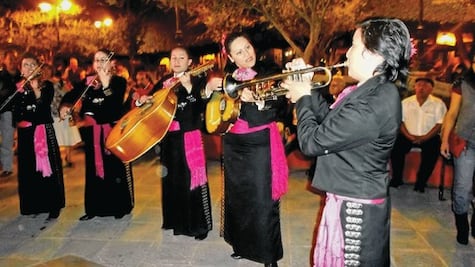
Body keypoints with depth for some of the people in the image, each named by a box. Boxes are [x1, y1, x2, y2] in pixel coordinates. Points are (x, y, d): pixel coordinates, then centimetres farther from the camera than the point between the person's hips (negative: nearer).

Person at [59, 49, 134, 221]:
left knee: (116, 168, 0)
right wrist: (65, 106, -15)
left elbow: (116, 103, -16)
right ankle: (94, 207, 21)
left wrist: (106, 85, -25)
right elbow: (71, 96, 4)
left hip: (113, 130, -4)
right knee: (94, 169, 10)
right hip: (92, 132, 4)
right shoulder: (87, 82, 9)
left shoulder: (119, 81, -2)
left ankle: (120, 206, 14)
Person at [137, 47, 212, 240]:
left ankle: (199, 224, 9)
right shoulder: (164, 82, 11)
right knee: (171, 179, 15)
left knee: (192, 178, -4)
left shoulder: (197, 80, -3)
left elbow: (200, 108, -17)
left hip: (189, 136, -5)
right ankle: (175, 219, 32)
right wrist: (142, 100, -4)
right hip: (168, 137, 6)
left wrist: (189, 87, -27)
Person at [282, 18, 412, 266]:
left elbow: (312, 142, -24)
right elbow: (331, 121, 12)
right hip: (354, 198, 9)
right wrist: (309, 90, 3)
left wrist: (302, 98, -10)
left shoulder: (371, 105, -30)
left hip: (355, 207, -9)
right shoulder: (376, 91, 2)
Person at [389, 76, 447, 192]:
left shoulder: (438, 103, 1)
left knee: (432, 152, -30)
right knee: (396, 147, -25)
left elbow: (440, 124, -6)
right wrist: (409, 136, -15)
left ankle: (421, 182, -12)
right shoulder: (406, 102, 6)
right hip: (409, 136, 2)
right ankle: (397, 179, -9)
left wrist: (424, 138, -17)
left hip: (429, 137, -1)